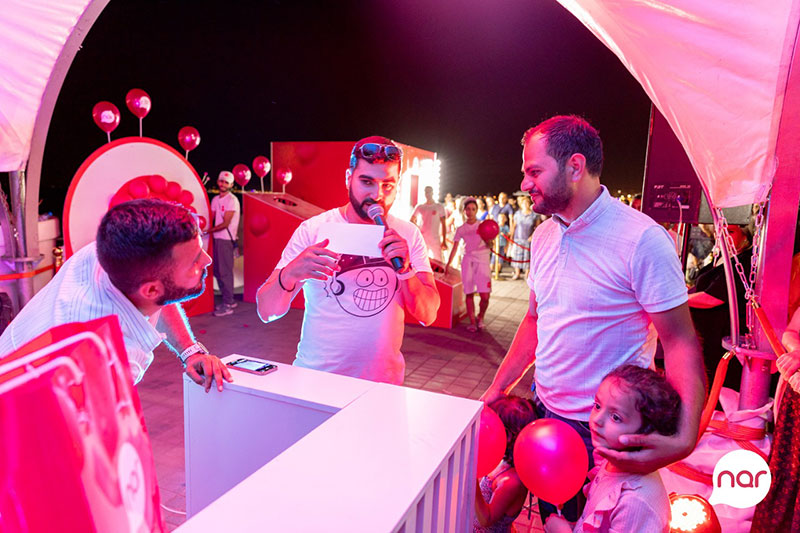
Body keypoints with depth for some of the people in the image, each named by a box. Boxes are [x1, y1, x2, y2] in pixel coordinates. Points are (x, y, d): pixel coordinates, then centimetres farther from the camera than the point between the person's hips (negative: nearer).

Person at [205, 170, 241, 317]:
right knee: (217, 271, 12)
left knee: (225, 271, -7)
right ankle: (230, 300, 22)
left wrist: (208, 231, -9)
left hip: (226, 239, -8)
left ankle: (227, 305, -1)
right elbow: (211, 218, 16)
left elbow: (225, 224, -13)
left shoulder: (232, 200, -10)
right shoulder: (216, 199, 15)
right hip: (216, 238, 8)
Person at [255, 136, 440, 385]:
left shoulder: (408, 235, -2)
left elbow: (428, 315, -6)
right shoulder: (313, 230, -10)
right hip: (316, 378, -2)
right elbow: (267, 312, -12)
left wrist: (405, 269, -22)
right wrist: (289, 275, -32)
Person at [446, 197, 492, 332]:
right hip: (468, 261, 1)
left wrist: (489, 242, -20)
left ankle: (480, 318, 16)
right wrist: (448, 264, 5)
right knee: (469, 294, 0)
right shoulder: (461, 229, 9)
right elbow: (454, 248, 10)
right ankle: (472, 321, 11)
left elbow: (490, 246, 2)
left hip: (483, 261, -1)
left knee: (485, 296, -8)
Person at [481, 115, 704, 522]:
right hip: (544, 409, 6)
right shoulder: (544, 235, 2)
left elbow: (680, 341, -19)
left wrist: (684, 438, -33)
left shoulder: (642, 239, -20)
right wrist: (498, 388, 9)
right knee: (548, 515, 21)